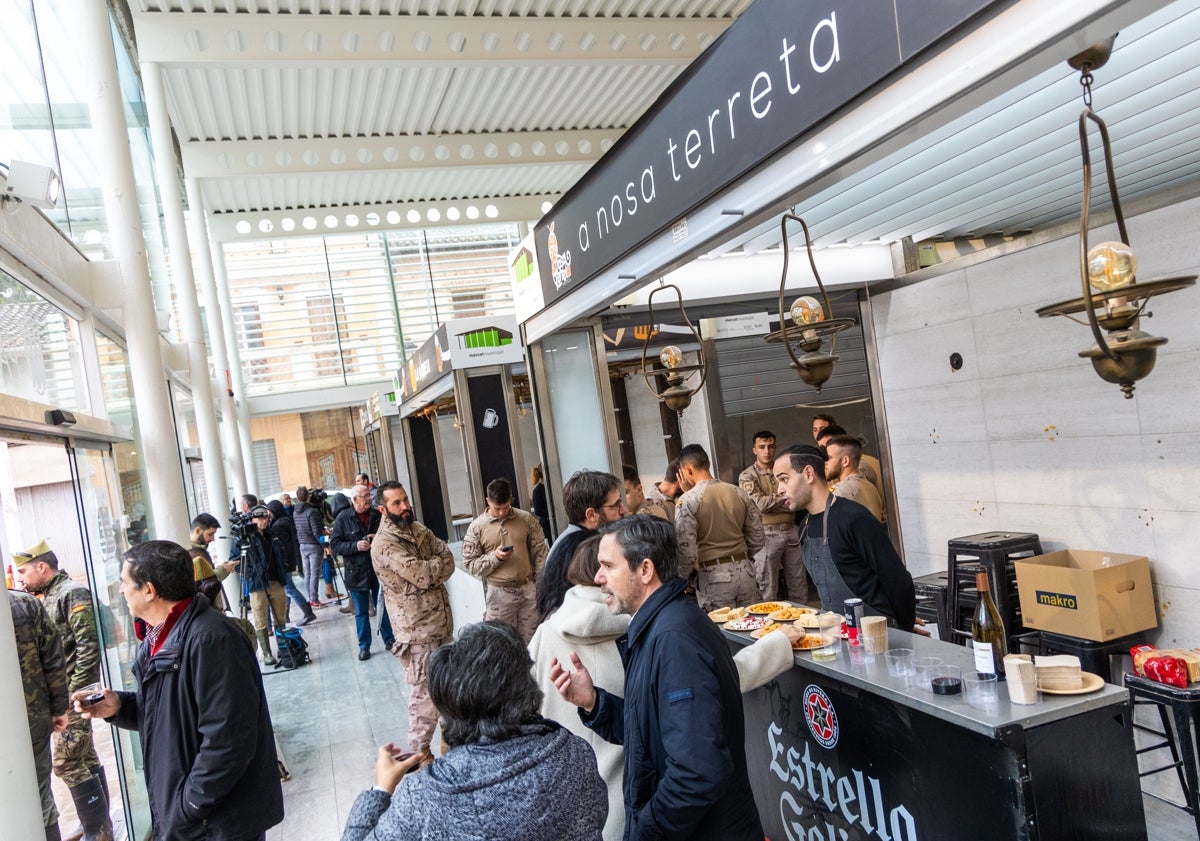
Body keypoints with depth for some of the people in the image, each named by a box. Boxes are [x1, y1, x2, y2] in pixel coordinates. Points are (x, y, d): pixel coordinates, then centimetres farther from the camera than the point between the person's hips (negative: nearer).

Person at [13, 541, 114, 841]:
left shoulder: (73, 593, -13)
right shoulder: (48, 598, 15)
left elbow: (89, 646, -19)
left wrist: (74, 692, -19)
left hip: (72, 695, -9)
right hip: (62, 695, 9)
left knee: (67, 761, -6)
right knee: (85, 759, 14)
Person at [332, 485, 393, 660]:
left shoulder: (377, 515, -1)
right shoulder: (343, 518, -8)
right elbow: (334, 545, -9)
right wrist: (355, 546, -22)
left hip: (379, 570, 2)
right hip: (356, 573, -2)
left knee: (384, 608, 13)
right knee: (361, 612, 10)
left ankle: (389, 639, 29)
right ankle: (364, 646, 23)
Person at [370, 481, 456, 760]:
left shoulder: (418, 529, 8)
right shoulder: (384, 543, -17)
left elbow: (448, 560, 0)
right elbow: (422, 574, -25)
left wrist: (429, 572, -17)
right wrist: (438, 563, -7)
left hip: (441, 621, 8)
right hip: (418, 629, -8)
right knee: (425, 692, -3)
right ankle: (420, 752, 11)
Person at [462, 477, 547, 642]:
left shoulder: (527, 519, 1)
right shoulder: (476, 527, -4)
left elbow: (539, 553, 5)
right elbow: (471, 565, -3)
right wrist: (495, 557, -18)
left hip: (528, 589, 2)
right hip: (499, 593, -2)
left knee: (531, 639, 10)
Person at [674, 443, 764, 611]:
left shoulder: (687, 501, -12)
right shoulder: (739, 493, 3)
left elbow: (685, 548, -16)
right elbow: (757, 537, 9)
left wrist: (687, 573, 3)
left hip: (712, 576, -5)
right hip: (745, 570, 5)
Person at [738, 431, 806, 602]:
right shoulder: (747, 476, -2)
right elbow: (761, 504, -15)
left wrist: (771, 502, -13)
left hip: (791, 531, 4)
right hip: (768, 534, -4)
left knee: (798, 583, 11)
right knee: (768, 587, 2)